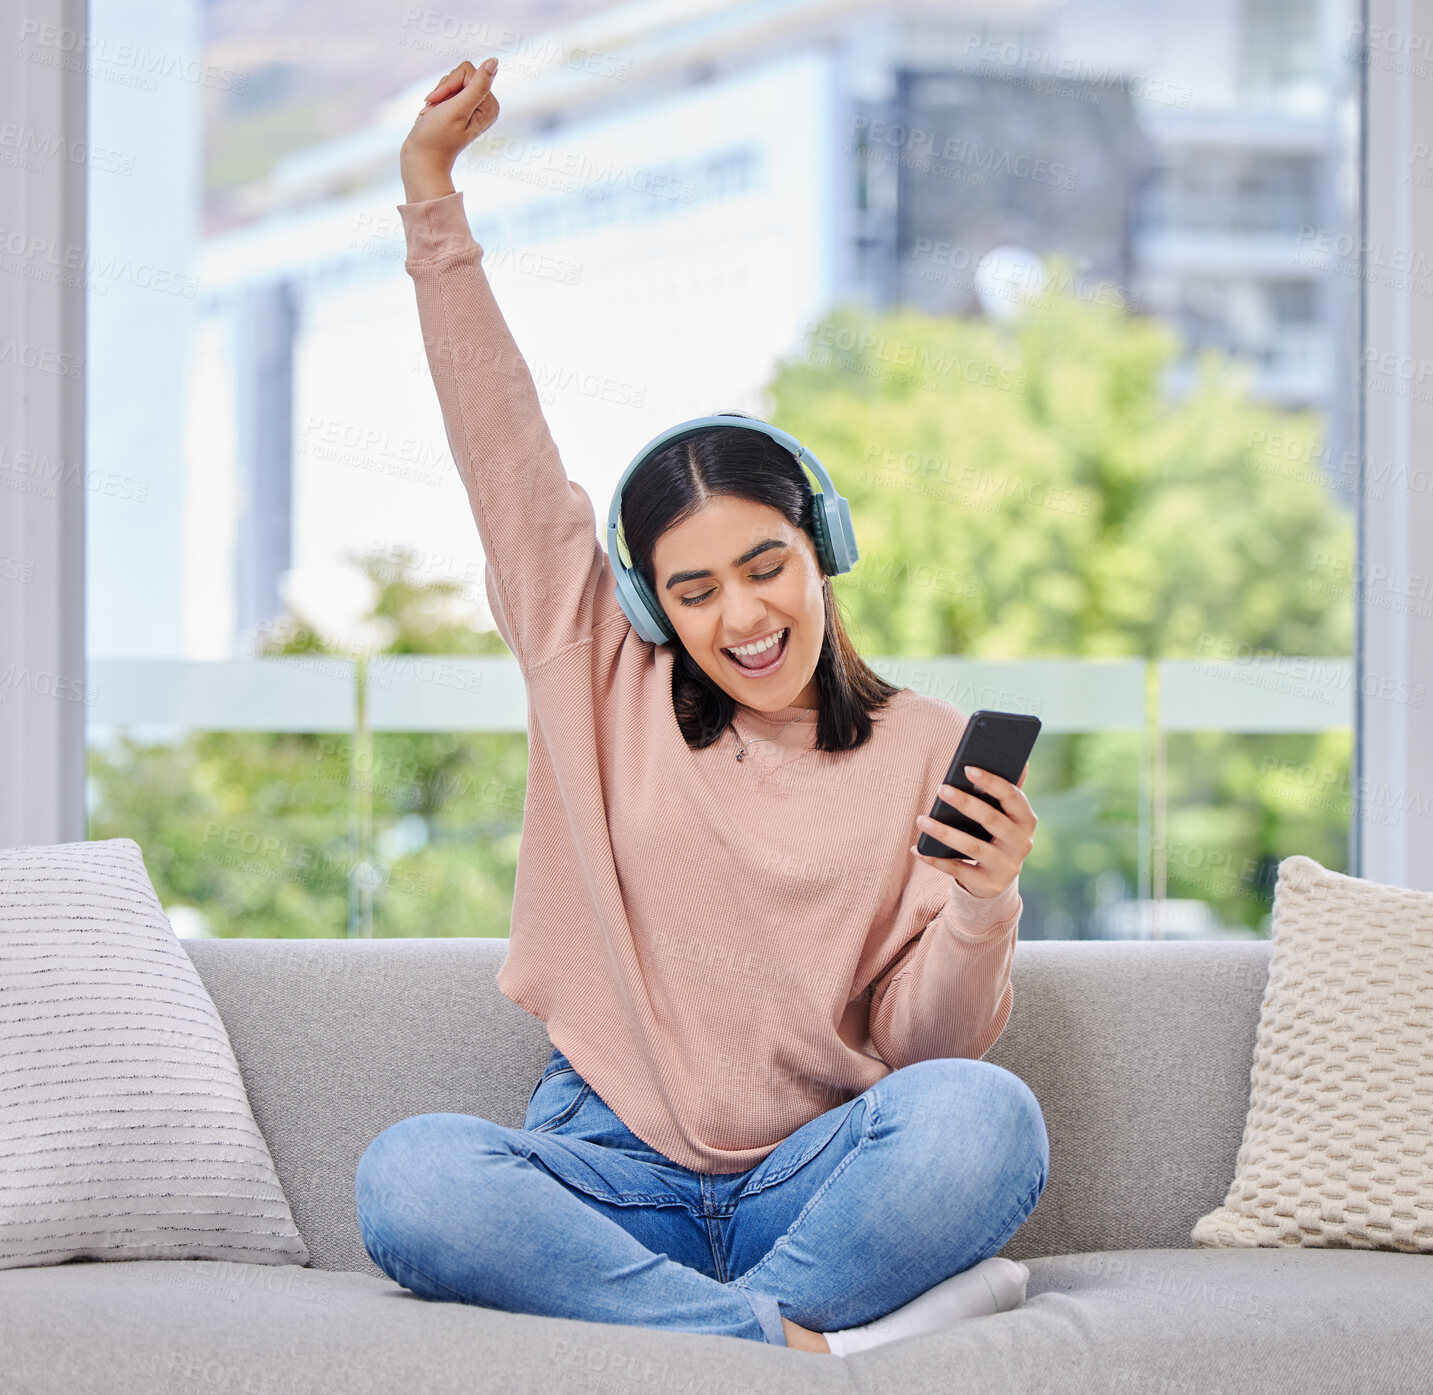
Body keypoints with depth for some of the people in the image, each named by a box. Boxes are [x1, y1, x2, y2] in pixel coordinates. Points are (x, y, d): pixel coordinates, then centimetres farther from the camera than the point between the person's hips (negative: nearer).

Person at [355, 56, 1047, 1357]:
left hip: (812, 1183, -1)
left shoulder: (928, 749, 5)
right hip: (613, 1171, 1)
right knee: (407, 1176, -32)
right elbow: (502, 440, 8)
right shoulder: (605, 685, 9)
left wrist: (981, 908, -18)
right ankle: (802, 1339, -33)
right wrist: (435, 200, 6)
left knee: (986, 1116, -34)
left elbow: (920, 1046, 2)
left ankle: (697, 1325, -26)